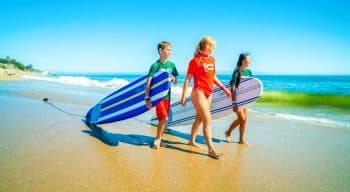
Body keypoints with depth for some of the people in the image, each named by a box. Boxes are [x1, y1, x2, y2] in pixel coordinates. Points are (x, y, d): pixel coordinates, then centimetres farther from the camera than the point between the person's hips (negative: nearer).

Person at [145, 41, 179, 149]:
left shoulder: (171, 65, 7)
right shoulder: (155, 65, -7)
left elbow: (175, 83, 13)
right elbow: (148, 83, -10)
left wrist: (173, 78, -10)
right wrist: (147, 98, -17)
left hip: (167, 96, 5)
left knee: (163, 119, 9)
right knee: (164, 118, -14)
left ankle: (159, 140, 24)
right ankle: (157, 139, 7)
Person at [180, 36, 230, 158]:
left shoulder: (212, 59, 10)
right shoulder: (195, 61, -10)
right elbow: (187, 79, -8)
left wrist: (223, 88, 10)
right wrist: (183, 97, -10)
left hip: (208, 93, 7)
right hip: (199, 93, -7)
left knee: (199, 118, 16)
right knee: (208, 120, -9)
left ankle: (192, 141, 33)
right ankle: (211, 149, -5)